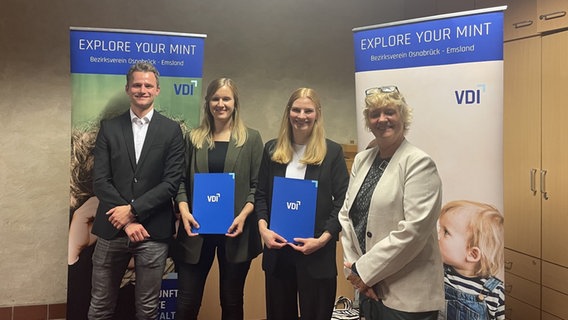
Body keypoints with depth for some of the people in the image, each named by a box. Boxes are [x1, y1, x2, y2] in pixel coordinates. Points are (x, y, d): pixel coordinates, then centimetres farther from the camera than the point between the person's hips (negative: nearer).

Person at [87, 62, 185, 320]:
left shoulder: (171, 130, 2)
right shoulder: (109, 128, 6)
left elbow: (171, 182, -5)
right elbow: (100, 180, -1)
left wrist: (133, 209, -12)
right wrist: (127, 221, -10)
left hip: (153, 231, -1)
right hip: (112, 229, 1)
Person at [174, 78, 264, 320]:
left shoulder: (251, 138, 4)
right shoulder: (194, 138, 10)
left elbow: (258, 185, 0)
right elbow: (181, 180, 7)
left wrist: (243, 215, -15)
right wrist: (184, 210, -11)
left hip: (234, 230, -1)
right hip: (198, 229, 1)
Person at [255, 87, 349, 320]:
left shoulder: (332, 151, -2)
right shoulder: (272, 149, 7)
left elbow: (343, 201, -5)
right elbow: (261, 194, 8)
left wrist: (323, 239, -15)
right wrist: (263, 228, -8)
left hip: (317, 253, -2)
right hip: (277, 249, 3)